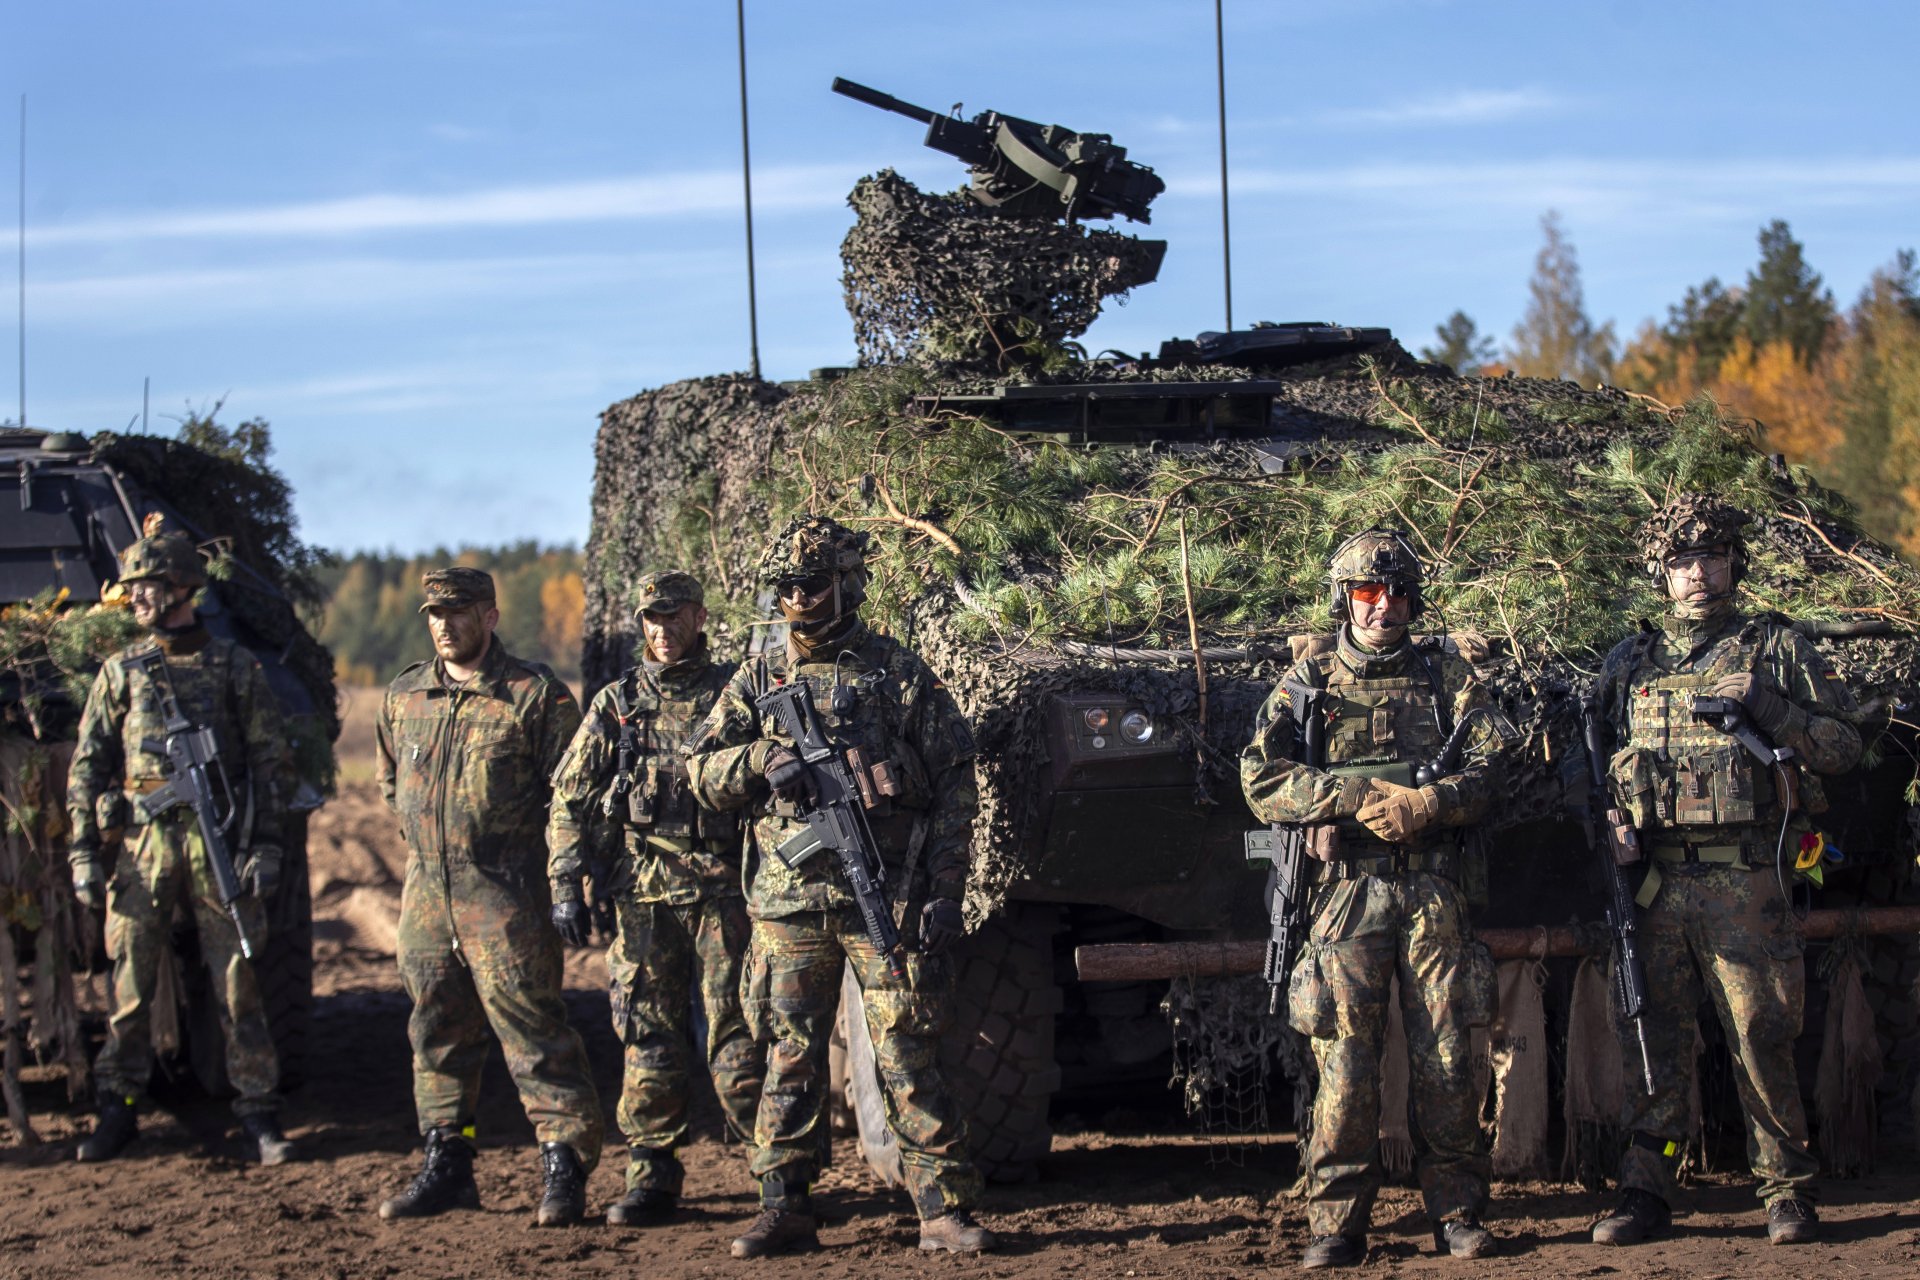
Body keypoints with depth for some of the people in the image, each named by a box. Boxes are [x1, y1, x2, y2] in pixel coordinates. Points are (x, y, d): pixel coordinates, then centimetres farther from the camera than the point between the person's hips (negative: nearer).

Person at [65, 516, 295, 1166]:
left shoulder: (236, 668, 6)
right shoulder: (121, 672, 10)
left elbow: (268, 763, 6)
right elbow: (87, 766, 10)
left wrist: (266, 847, -2)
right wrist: (83, 853, 2)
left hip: (220, 843, -1)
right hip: (145, 843, 2)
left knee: (236, 983, 0)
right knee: (130, 983, 3)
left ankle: (259, 1112, 6)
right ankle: (118, 1109, 12)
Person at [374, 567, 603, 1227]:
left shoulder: (535, 696, -6)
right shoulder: (404, 697, 11)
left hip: (505, 894, -6)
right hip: (425, 892, 6)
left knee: (531, 1029, -6)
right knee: (437, 1030, 12)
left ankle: (564, 1170, -1)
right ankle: (447, 1165, 22)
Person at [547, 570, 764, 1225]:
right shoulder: (616, 703, 10)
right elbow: (570, 799, 10)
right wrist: (566, 888, 1)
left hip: (722, 890, -2)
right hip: (641, 895, 2)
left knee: (736, 1035, -4)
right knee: (650, 1038, 4)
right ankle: (652, 1173, 12)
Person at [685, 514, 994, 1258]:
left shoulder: (900, 675, 3)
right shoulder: (757, 684, 12)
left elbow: (955, 790, 1)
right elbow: (703, 774, 9)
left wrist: (943, 893, -7)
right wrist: (762, 758, -12)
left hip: (888, 902, -3)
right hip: (787, 906, 3)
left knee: (908, 1058, -4)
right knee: (789, 1061, 5)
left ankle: (946, 1211, 1)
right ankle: (785, 1210, 12)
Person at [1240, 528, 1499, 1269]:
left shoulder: (1445, 675, 13)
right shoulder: (1310, 679, 10)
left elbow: (1483, 772, 3)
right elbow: (1260, 780, -1)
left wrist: (1426, 804, -17)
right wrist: (1357, 794, -12)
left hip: (1434, 892, 1)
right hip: (1347, 891, -1)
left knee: (1446, 1055, 0)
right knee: (1345, 1060, -4)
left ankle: (1458, 1213, 9)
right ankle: (1336, 1223, 0)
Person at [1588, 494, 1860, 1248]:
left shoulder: (1778, 650, 8)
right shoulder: (1628, 663, 15)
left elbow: (1843, 746, 4)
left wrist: (1765, 706, -12)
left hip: (1745, 880, -3)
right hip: (1653, 880, 3)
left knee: (1762, 1037, -2)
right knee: (1650, 1040, 4)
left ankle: (1788, 1189, 9)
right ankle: (1645, 1192, 11)